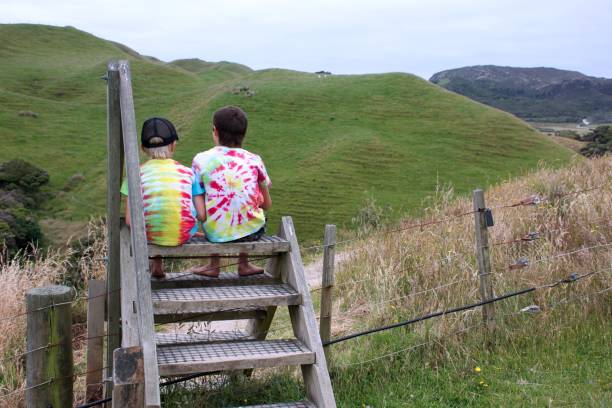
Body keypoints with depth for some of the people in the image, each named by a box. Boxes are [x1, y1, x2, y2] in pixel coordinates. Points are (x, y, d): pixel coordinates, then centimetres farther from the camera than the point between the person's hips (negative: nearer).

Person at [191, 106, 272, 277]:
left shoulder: (201, 159, -3)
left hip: (216, 234, -1)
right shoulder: (254, 160, 0)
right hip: (252, 232, 1)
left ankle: (213, 265, 34)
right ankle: (243, 264, 38)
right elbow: (267, 204, 8)